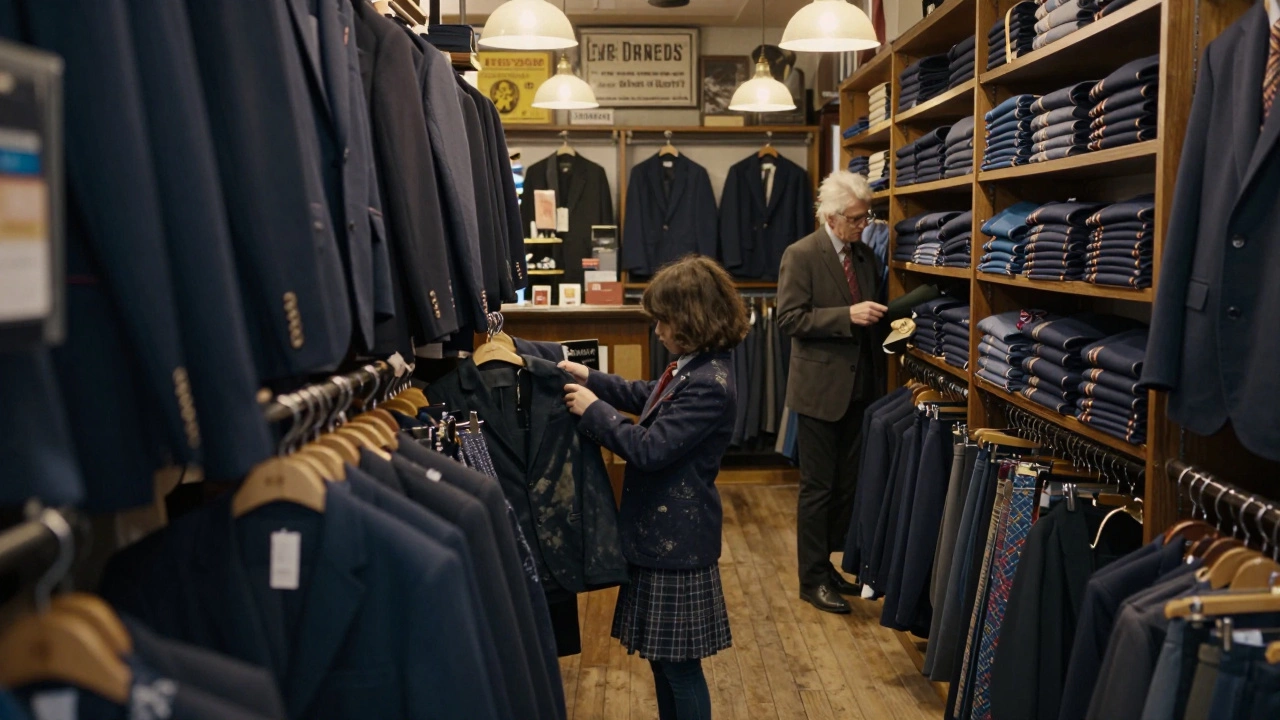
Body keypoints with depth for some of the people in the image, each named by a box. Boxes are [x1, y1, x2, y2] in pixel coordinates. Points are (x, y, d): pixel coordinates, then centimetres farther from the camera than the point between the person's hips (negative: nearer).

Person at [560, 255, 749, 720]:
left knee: (679, 663, 5)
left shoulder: (709, 384, -25)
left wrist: (593, 410, -15)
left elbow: (650, 449, -26)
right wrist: (592, 380, 16)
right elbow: (648, 398, 24)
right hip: (662, 532, 10)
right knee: (661, 656, 21)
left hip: (677, 539, -10)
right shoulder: (693, 367, 5)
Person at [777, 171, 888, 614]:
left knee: (847, 485, 13)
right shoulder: (801, 255, -10)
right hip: (820, 388, -7)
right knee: (818, 488, 2)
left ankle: (828, 565, 27)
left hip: (859, 388, 7)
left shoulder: (866, 256, 11)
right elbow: (790, 318, -17)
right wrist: (848, 316, -24)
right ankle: (812, 579, 13)